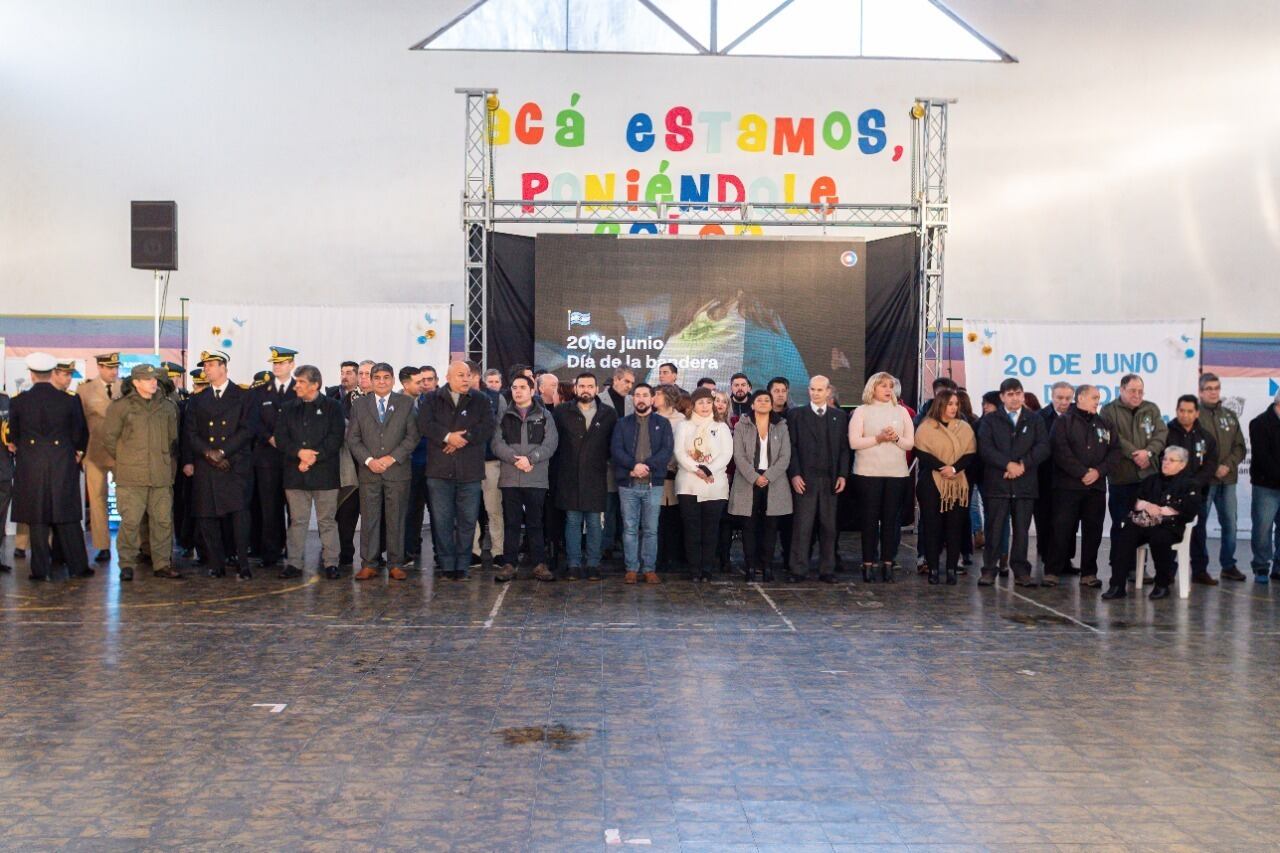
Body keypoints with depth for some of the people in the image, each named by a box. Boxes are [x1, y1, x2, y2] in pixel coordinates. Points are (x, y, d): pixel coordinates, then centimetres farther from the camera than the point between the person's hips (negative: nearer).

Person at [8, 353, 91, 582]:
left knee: (37, 520, 5)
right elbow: (80, 435, 4)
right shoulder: (70, 401, -4)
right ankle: (77, 566, 11)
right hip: (63, 467, 1)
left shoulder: (18, 402, -4)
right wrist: (78, 454, 20)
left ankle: (42, 569, 7)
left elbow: (13, 438, 6)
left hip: (30, 467, -1)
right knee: (67, 518, 8)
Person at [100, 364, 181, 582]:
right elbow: (108, 438, 6)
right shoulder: (120, 406, 1)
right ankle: (127, 565, 7)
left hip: (161, 475, 3)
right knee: (130, 521, -4)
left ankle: (162, 564, 13)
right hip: (131, 476, -3)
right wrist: (124, 460, 10)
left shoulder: (168, 407, 12)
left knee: (163, 521, 4)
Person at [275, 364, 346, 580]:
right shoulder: (289, 409, 14)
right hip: (295, 474, 3)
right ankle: (295, 563, 11)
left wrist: (314, 456, -13)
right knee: (297, 521, 5)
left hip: (325, 473, -3)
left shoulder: (333, 407, 3)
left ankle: (331, 563, 7)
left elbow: (336, 438, -6)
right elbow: (281, 438, 6)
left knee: (327, 520, 1)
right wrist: (299, 452, -12)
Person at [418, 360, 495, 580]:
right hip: (439, 471, 0)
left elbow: (487, 429, -5)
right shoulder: (431, 400, 8)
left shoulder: (481, 401, 8)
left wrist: (463, 438, -13)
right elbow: (424, 424, -6)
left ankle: (462, 565, 11)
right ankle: (447, 564, 11)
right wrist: (448, 436, -16)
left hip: (470, 471, 0)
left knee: (467, 520, 3)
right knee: (442, 520, 2)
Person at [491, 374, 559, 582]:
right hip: (509, 478, 1)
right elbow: (497, 444, 1)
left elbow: (550, 443, -3)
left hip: (537, 479, -1)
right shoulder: (504, 416, 11)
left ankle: (539, 565, 10)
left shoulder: (544, 416, 8)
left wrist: (530, 458, -16)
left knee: (535, 523, 4)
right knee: (511, 523, 4)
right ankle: (509, 564, 9)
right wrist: (515, 459, -14)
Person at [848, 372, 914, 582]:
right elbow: (854, 442, -6)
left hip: (897, 473, 2)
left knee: (891, 518, 2)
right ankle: (868, 563, 4)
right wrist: (878, 438, -15)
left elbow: (910, 443, 7)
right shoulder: (862, 411, 4)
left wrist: (896, 438, -12)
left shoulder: (901, 411, 11)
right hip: (868, 473, -2)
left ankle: (888, 563, 7)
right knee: (870, 518, -1)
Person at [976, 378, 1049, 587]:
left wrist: (1023, 464, -12)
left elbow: (1043, 447, 1)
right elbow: (985, 448, -5)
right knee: (994, 528, -1)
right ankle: (989, 570, 3)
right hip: (997, 483, -1)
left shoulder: (1034, 420, 12)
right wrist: (1008, 465, -15)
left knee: (1022, 529, 4)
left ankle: (1021, 571, 11)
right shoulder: (989, 420, 7)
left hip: (1025, 483, 2)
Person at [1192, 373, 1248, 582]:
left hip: (1228, 479, 5)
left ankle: (1228, 565, 21)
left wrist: (1228, 465, -7)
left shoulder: (1230, 415, 13)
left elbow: (1240, 447, 9)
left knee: (1230, 523, 9)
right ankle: (1199, 569, 5)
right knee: (1200, 524, -1)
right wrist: (1212, 469, -14)